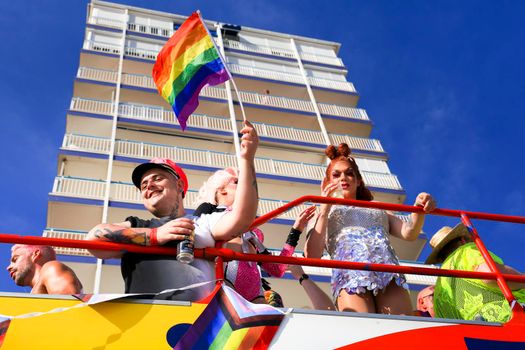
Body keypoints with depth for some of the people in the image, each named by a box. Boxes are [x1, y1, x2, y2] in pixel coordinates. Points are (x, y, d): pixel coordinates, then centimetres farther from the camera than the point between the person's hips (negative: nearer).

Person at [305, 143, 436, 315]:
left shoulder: (378, 208, 37)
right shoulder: (323, 214, 29)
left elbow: (409, 234, 19)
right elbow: (311, 256, 11)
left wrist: (420, 209, -3)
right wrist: (325, 208, 10)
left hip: (389, 272, 3)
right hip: (350, 273, -2)